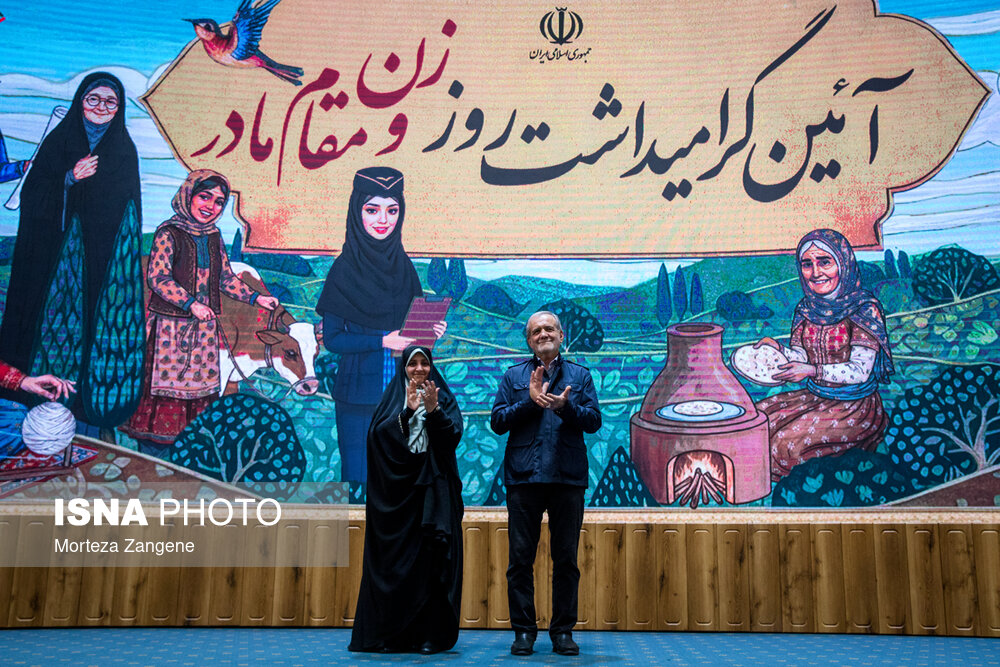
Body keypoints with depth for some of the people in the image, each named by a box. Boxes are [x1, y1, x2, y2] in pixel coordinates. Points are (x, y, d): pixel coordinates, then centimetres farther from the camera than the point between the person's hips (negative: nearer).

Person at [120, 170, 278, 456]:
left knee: (202, 386, 8)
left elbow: (225, 277, 17)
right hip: (170, 324, -6)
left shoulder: (213, 235, 11)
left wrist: (255, 298, 7)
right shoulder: (168, 232, -8)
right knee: (166, 386, -3)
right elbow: (157, 277, -14)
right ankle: (153, 461, 8)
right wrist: (190, 303, -22)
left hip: (204, 326, 6)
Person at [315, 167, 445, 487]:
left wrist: (430, 330, -7)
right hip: (359, 395, -4)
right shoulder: (344, 270, -9)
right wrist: (382, 342, -18)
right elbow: (332, 338, -9)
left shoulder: (403, 266, 5)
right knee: (360, 477, 5)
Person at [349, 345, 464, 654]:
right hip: (397, 488, 1)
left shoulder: (444, 398, 13)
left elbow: (453, 435, -3)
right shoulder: (391, 399, 14)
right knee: (394, 559, -2)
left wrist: (433, 411, -17)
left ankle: (429, 634, -2)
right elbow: (378, 435, -3)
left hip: (434, 488, 0)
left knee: (431, 559, -6)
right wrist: (407, 412, -15)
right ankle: (391, 635, 4)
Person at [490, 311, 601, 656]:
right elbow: (497, 421, 3)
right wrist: (530, 401, -10)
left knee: (566, 559, 4)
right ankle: (524, 630, 11)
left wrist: (565, 406, -16)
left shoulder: (580, 375, 13)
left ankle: (563, 630, 15)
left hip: (568, 477, 0)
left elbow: (594, 420, 2)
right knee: (520, 557, 1)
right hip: (524, 477, 0)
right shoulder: (513, 376, 13)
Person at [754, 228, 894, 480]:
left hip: (855, 405, -6)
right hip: (814, 397, 6)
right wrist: (779, 349, -14)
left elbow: (861, 371, -19)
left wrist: (813, 370, -30)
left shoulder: (864, 309, -15)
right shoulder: (806, 308, 3)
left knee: (789, 441, -22)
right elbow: (801, 358, 6)